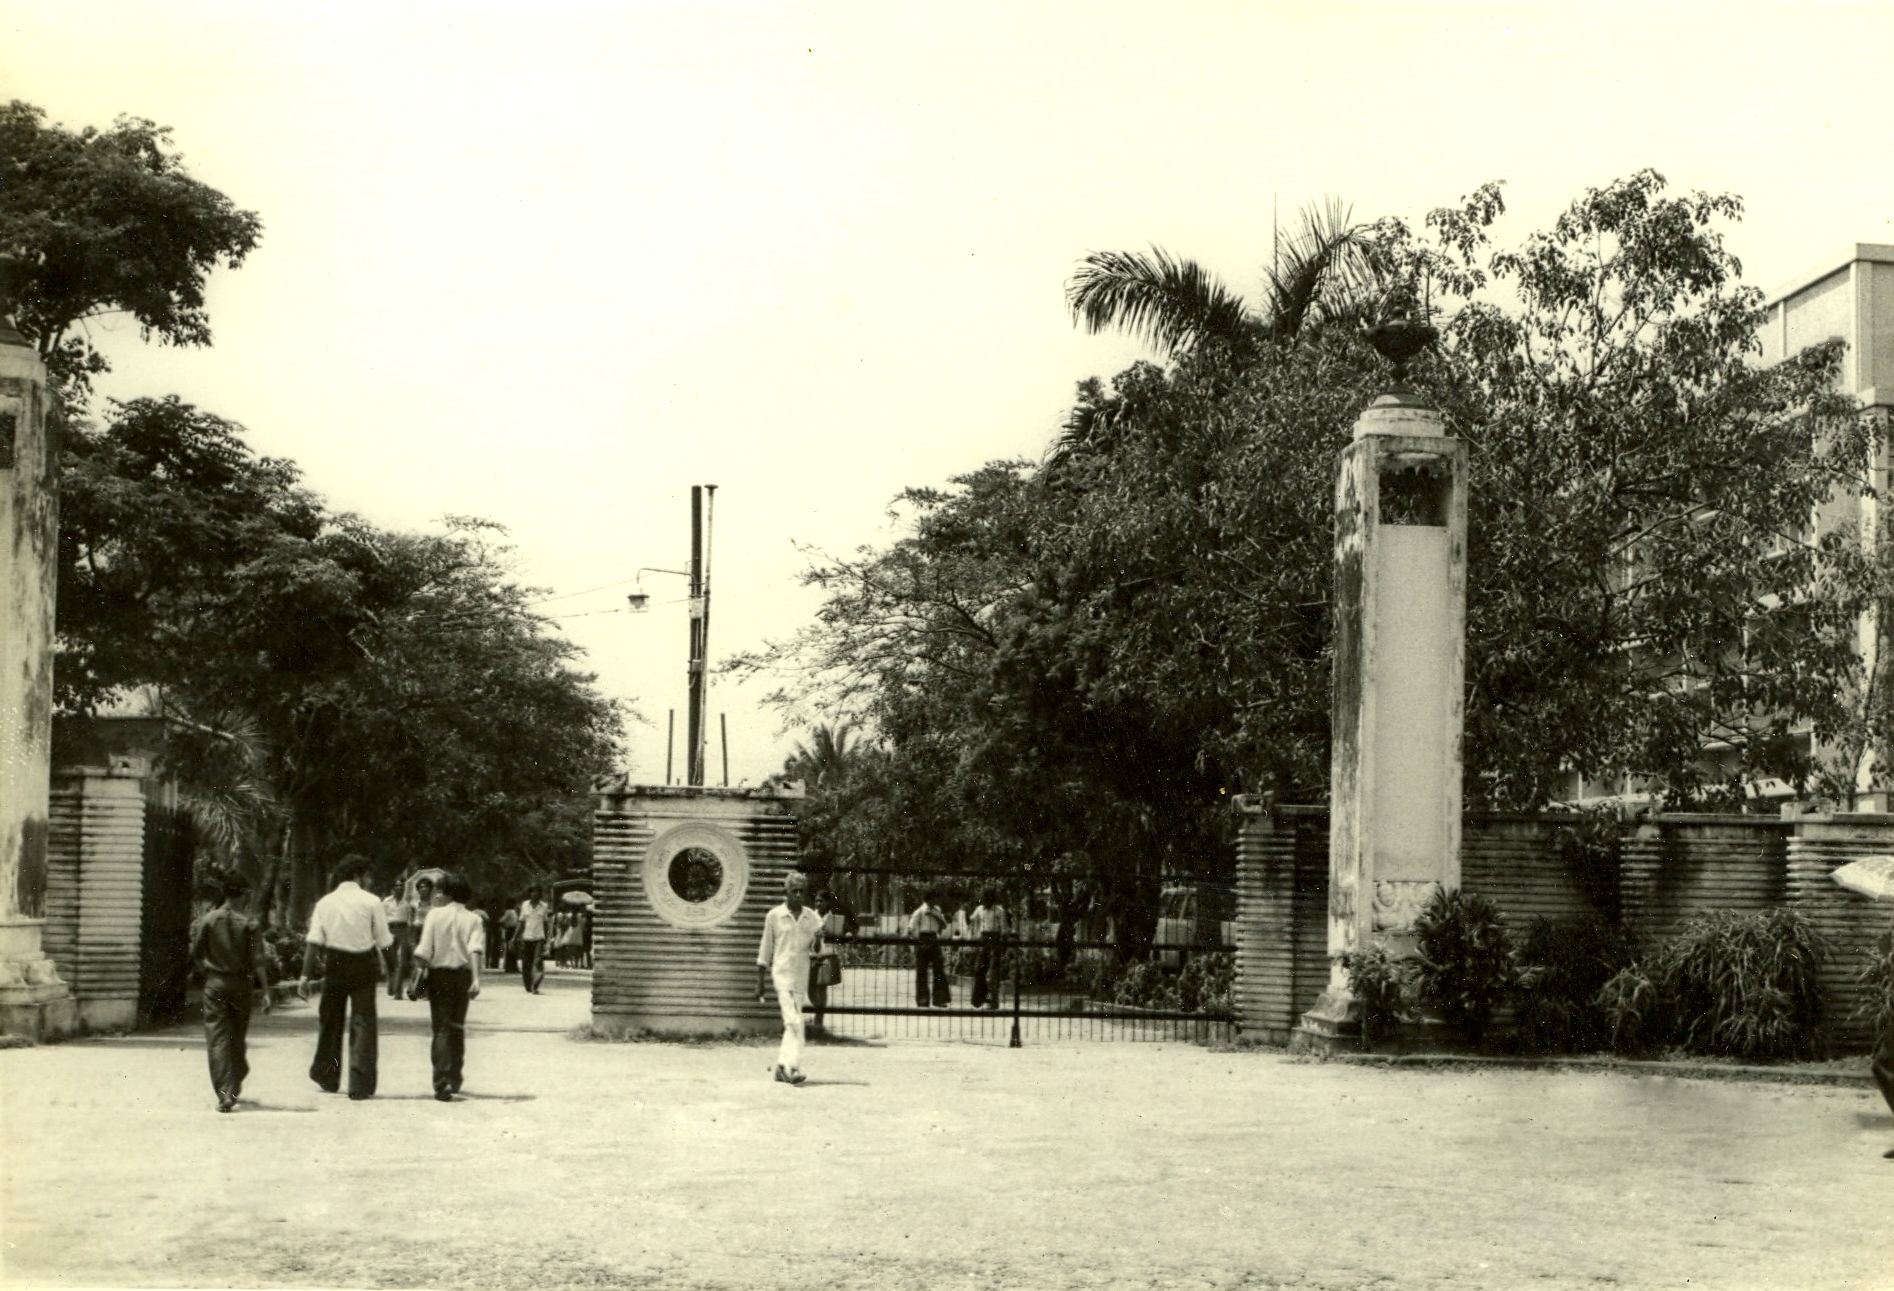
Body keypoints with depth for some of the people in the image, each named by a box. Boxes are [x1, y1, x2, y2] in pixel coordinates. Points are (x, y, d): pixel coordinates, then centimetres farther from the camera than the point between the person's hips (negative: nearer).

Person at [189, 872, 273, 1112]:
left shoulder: (208, 920, -3)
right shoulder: (248, 923, -7)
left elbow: (196, 954, 2)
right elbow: (258, 960, -10)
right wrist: (266, 992, -8)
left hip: (215, 984, 0)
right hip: (240, 984, 0)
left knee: (217, 1039, -1)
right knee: (238, 1039, 16)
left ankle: (223, 1095, -10)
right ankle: (234, 1088, 30)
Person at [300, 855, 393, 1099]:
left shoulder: (325, 903, 1)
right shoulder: (371, 902, -6)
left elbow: (313, 942, -5)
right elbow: (384, 941, -5)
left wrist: (306, 975, -5)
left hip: (334, 965, 2)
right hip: (364, 965, -2)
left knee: (330, 1019, 19)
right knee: (362, 1023, 2)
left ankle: (327, 1077, 31)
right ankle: (360, 1085, -4)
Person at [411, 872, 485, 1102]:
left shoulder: (435, 914, -4)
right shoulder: (474, 919, 0)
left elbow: (424, 951, -8)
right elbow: (475, 950, -15)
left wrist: (420, 971, 7)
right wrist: (476, 979, -21)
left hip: (439, 974, -2)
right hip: (463, 975, 2)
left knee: (441, 1028, -3)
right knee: (457, 1027, 18)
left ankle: (442, 1083, -16)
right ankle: (454, 1080, 28)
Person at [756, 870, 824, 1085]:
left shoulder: (812, 917, 7)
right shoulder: (774, 916, -1)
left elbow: (816, 951, 8)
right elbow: (765, 952, 4)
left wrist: (817, 940, -16)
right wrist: (760, 984, 6)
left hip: (802, 977, 4)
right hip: (782, 973, -4)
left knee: (792, 1023, 9)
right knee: (793, 1021, -16)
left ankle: (782, 1066, 20)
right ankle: (793, 1067, -19)